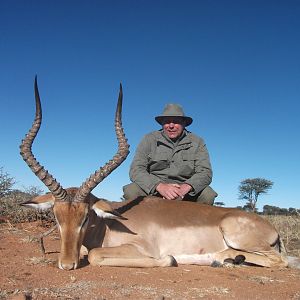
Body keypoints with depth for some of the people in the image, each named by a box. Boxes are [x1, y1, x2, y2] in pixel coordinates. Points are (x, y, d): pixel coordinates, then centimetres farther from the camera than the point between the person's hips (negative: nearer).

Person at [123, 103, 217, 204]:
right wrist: (159, 186, -30)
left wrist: (186, 187, -30)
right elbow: (136, 170, -12)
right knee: (131, 191, -28)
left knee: (207, 195, -27)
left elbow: (205, 172, -9)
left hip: (185, 194, 1)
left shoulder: (197, 142, 1)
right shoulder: (149, 140, -2)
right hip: (153, 190, 0)